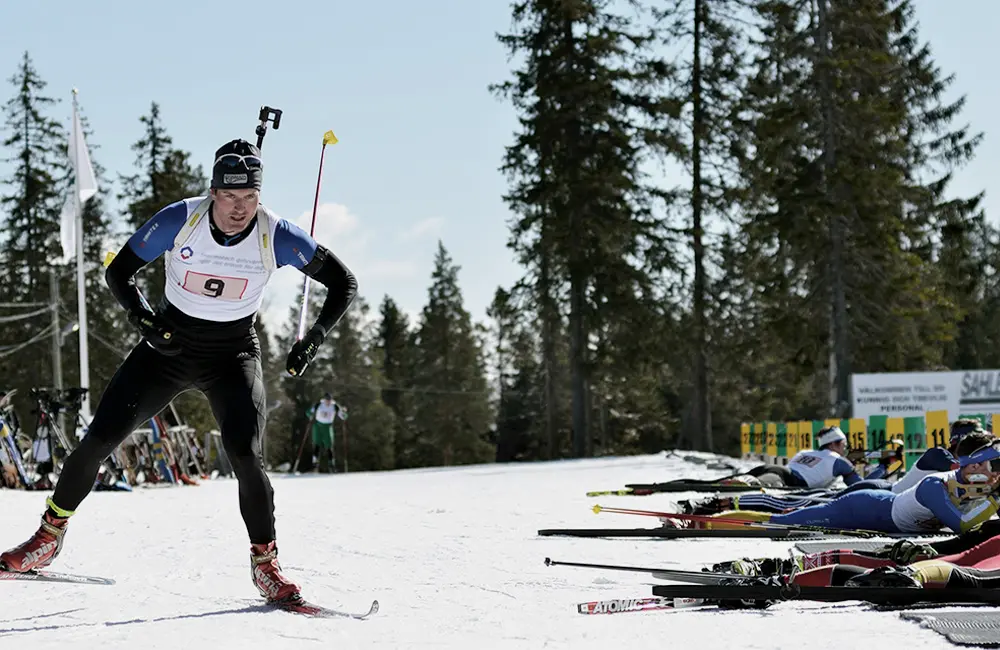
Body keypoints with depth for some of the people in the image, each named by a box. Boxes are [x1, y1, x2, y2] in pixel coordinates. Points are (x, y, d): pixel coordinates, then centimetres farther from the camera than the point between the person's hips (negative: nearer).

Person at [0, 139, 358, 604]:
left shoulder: (276, 236, -19)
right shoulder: (179, 220, -19)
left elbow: (343, 283, -9)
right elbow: (119, 272, -7)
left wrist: (313, 340, -21)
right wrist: (143, 317, -26)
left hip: (233, 355, -1)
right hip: (170, 345, 1)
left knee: (246, 457, -21)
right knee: (100, 438, -6)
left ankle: (265, 563, -3)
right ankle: (50, 535, 15)